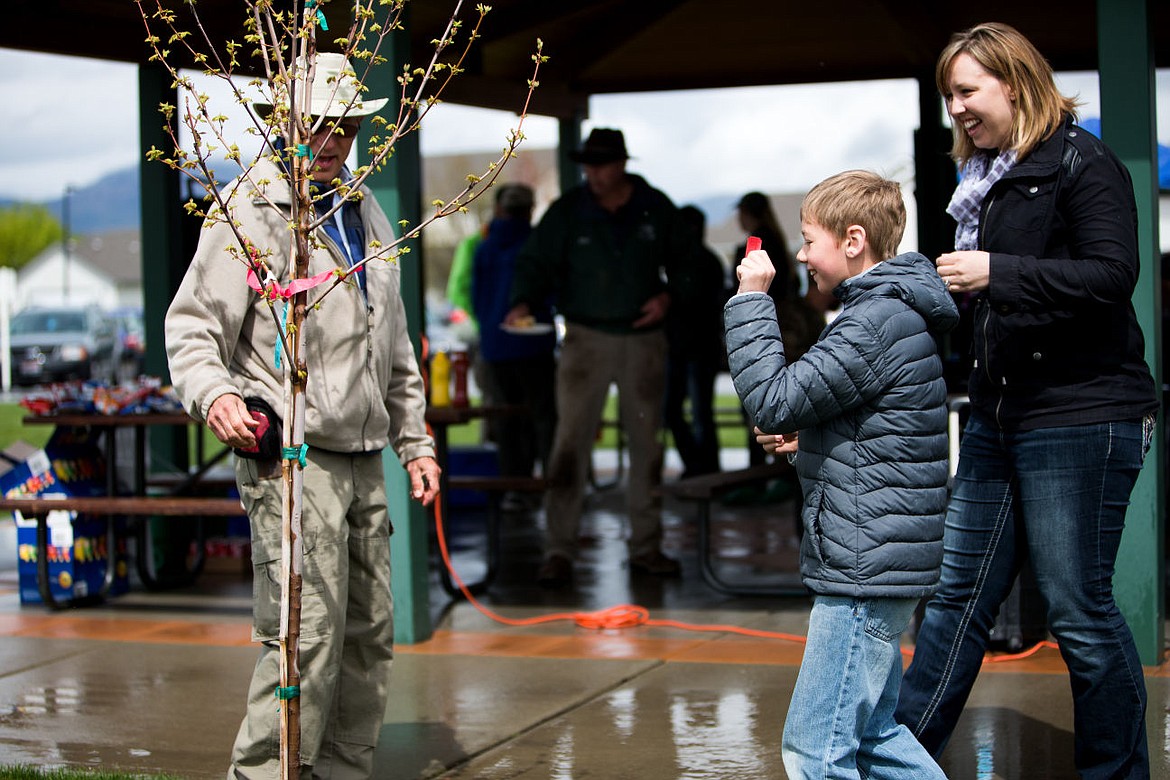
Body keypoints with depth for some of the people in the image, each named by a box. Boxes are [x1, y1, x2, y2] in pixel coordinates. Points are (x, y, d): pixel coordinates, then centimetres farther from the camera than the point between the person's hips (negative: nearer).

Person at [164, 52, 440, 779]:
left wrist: (414, 440, 21)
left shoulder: (367, 216, 18)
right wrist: (214, 392, -26)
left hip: (363, 461, 8)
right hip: (290, 455, -7)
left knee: (370, 635, 10)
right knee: (307, 636, -13)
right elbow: (192, 324, -7)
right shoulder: (250, 212, -5)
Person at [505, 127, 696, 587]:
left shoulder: (655, 208, 2)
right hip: (587, 337, -2)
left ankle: (645, 547, 19)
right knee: (571, 440, -10)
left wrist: (668, 295, -5)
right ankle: (559, 551, -7)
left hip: (643, 338, 2)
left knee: (647, 442, 8)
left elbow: (682, 259, 13)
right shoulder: (567, 211, -3)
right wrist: (524, 302, -20)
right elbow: (536, 261, -2)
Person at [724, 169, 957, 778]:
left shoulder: (879, 321, -16)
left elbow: (774, 400, -21)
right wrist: (806, 442, 9)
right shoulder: (897, 313, 17)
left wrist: (752, 300, -12)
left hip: (865, 565, -11)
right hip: (882, 563, 11)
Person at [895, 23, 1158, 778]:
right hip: (999, 417, 8)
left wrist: (997, 273, -23)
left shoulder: (1082, 163, -9)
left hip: (1080, 418, -8)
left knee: (1079, 609, -2)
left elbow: (1111, 277, -20)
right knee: (958, 595, 11)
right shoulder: (990, 178, 16)